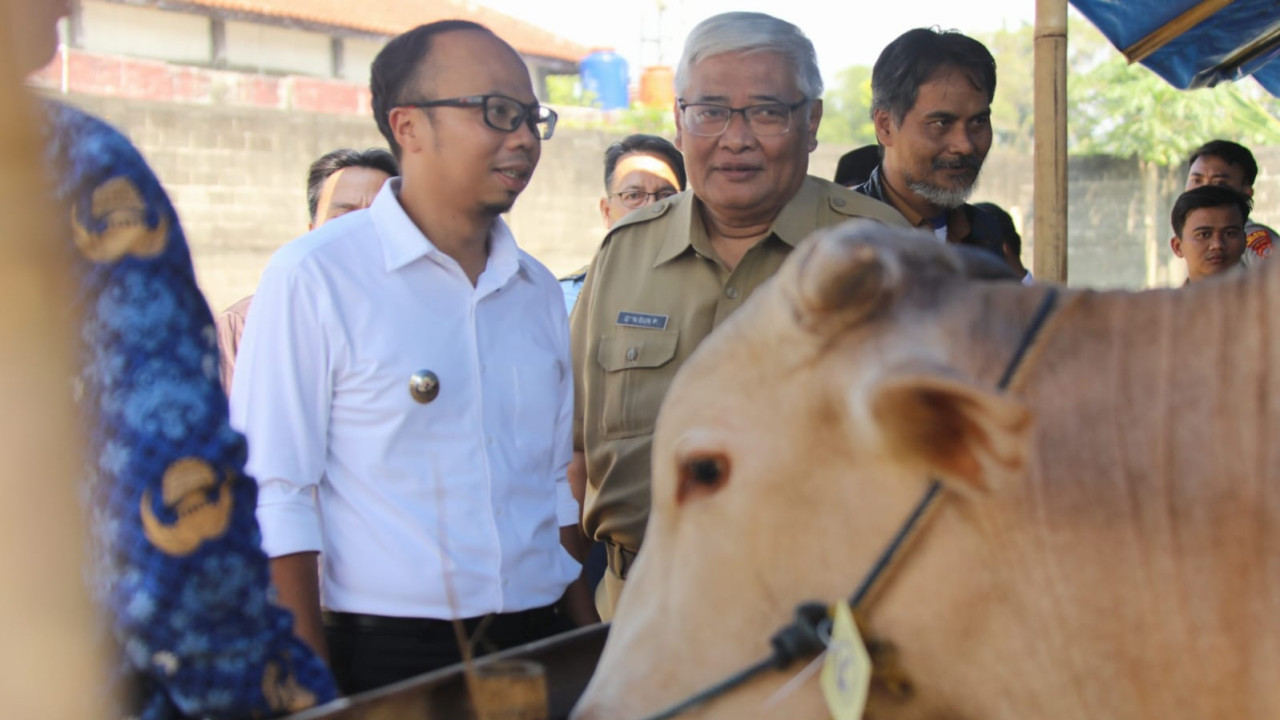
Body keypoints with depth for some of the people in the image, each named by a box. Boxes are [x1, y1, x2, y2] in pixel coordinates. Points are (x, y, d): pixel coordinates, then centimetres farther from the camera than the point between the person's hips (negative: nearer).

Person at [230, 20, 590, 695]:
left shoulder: (539, 290, 10)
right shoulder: (312, 276, -10)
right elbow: (274, 500, -12)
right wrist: (311, 689, -15)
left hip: (539, 644, 5)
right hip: (385, 658, -5)